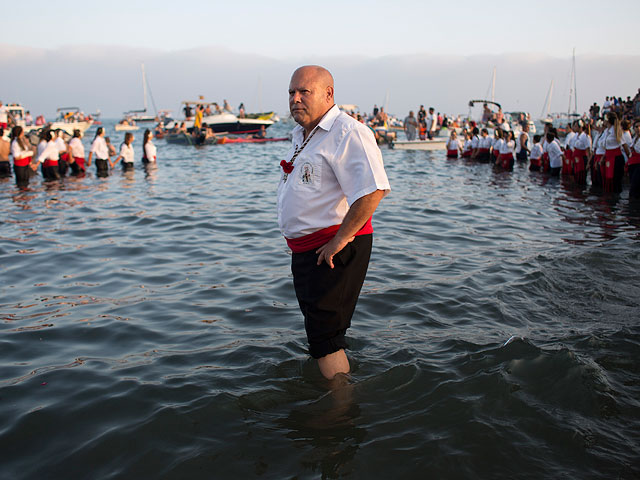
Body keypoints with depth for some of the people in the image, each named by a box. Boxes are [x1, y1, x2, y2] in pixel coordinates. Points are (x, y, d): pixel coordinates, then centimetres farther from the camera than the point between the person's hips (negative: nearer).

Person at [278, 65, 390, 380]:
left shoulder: (347, 133, -17)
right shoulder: (300, 135, 14)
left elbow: (372, 191, -28)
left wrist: (339, 241, -25)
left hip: (333, 250, -10)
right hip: (304, 248, 10)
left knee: (324, 337, -6)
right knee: (316, 327, 23)